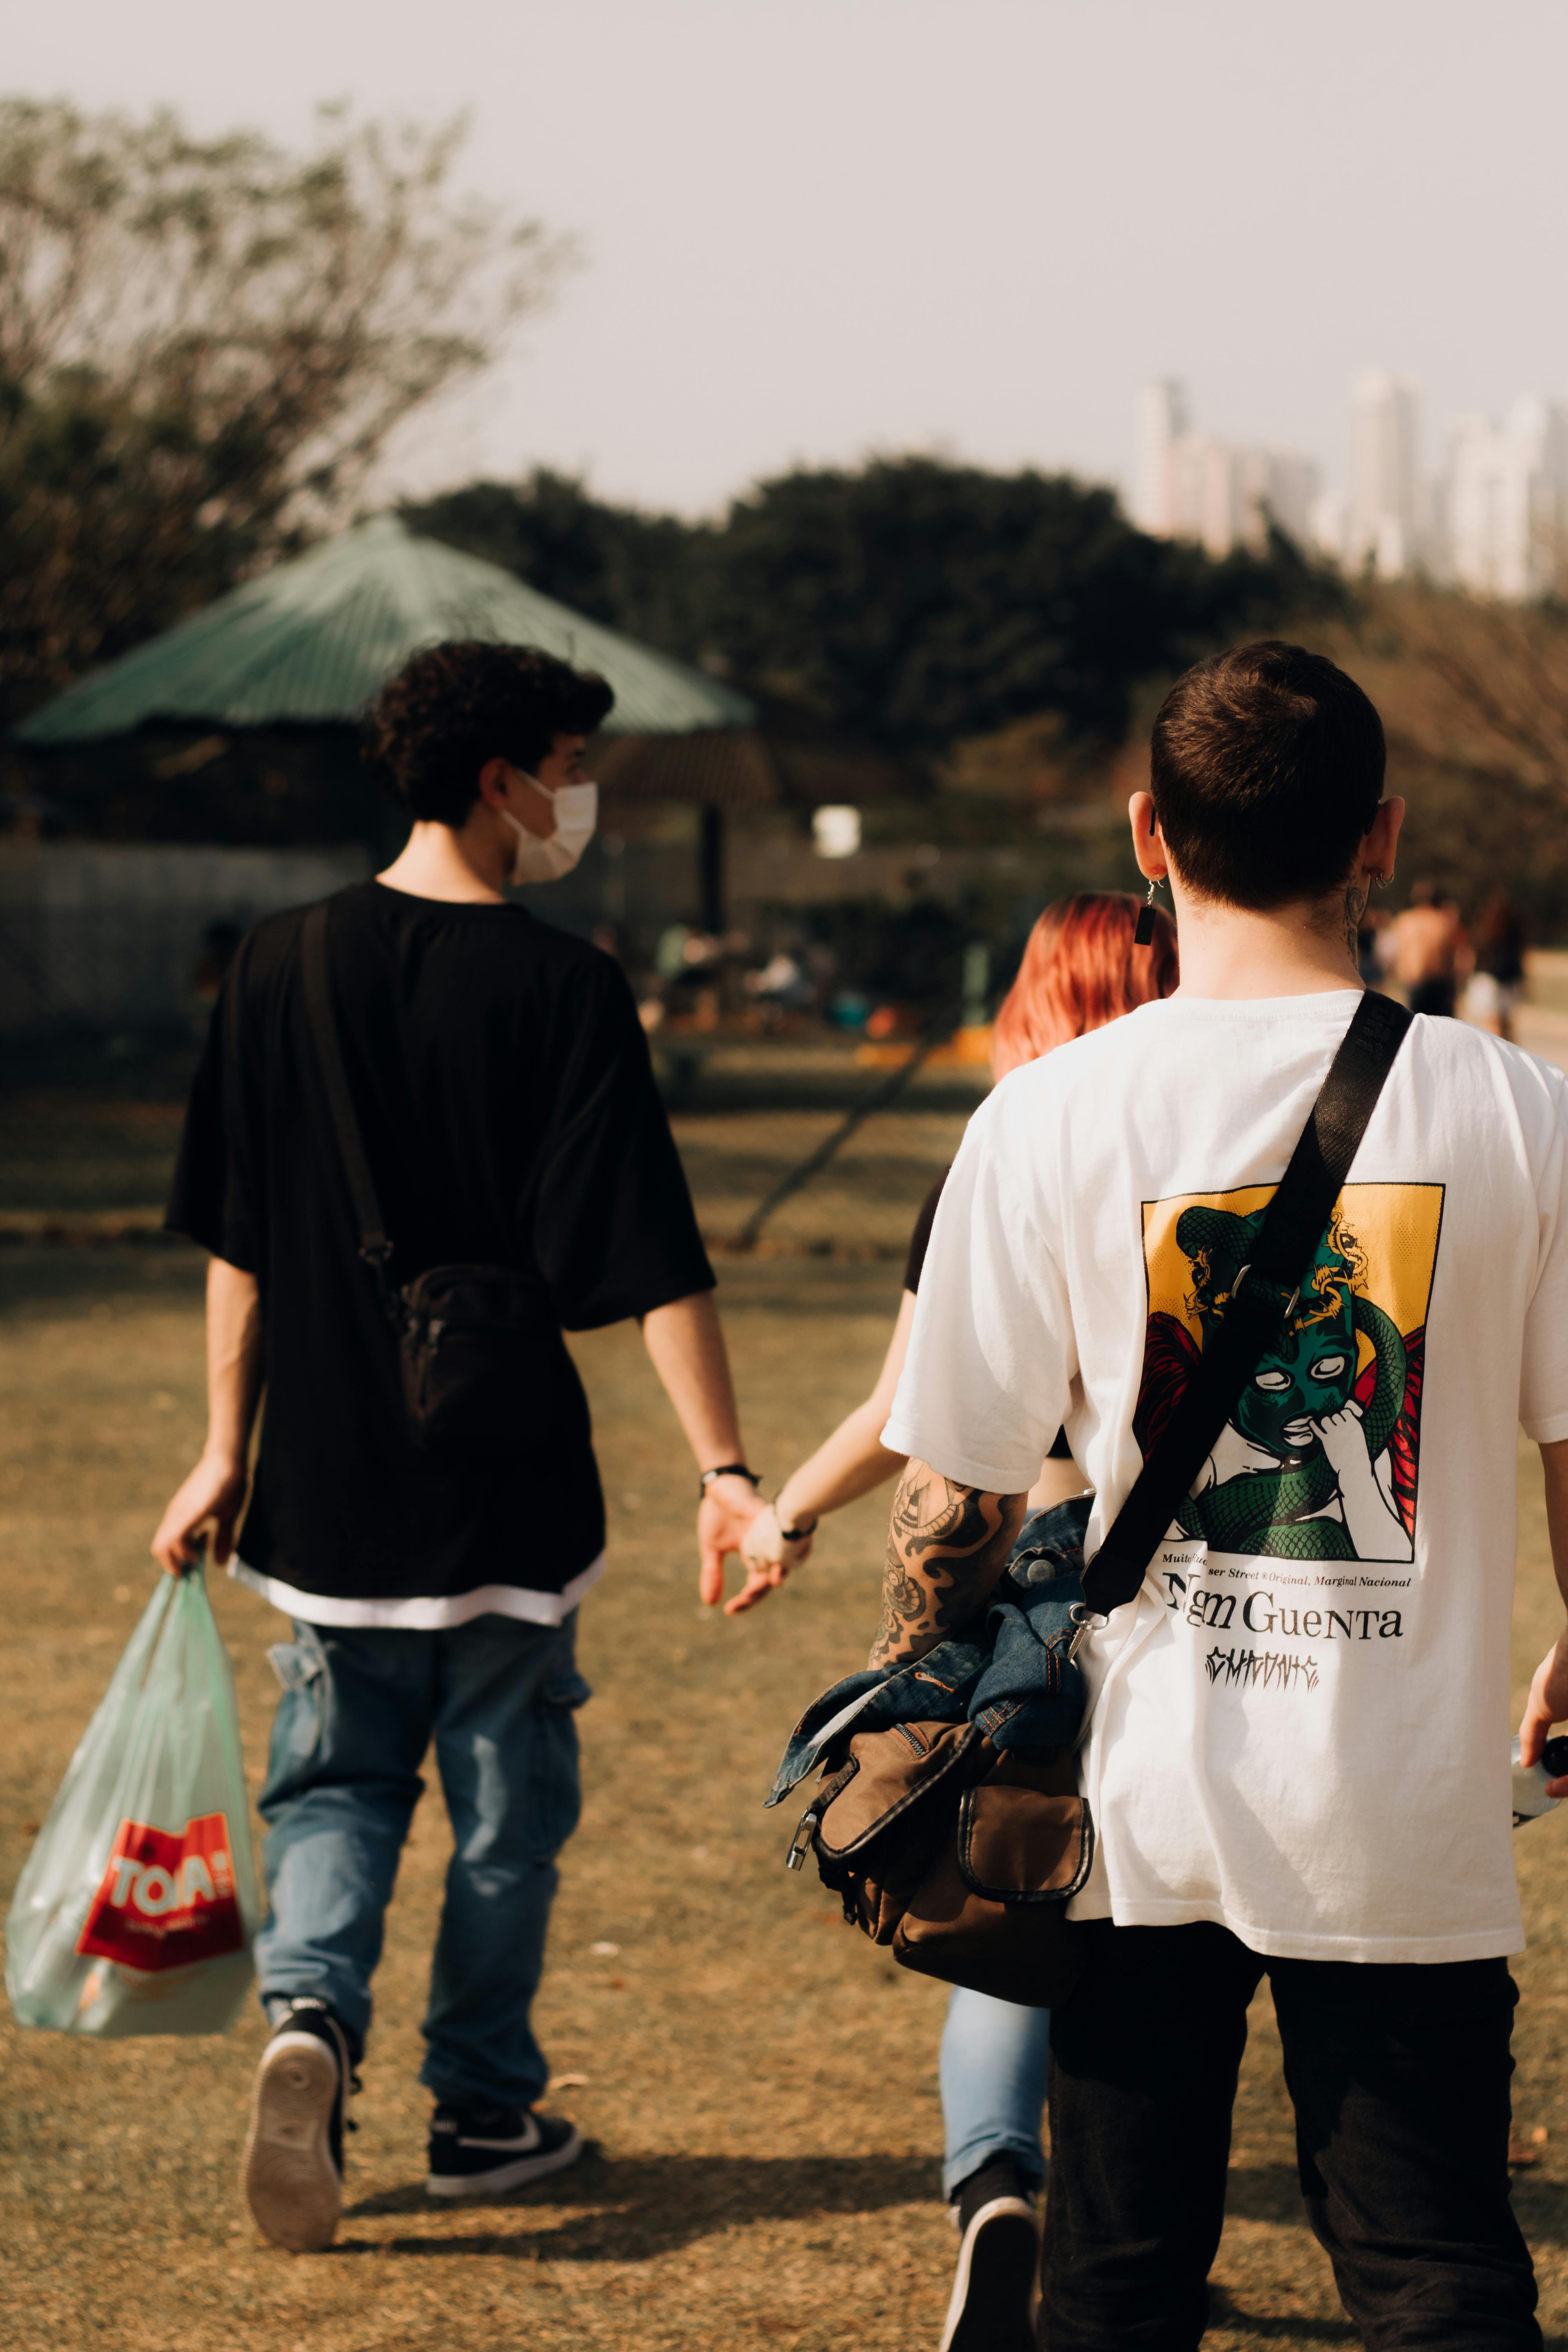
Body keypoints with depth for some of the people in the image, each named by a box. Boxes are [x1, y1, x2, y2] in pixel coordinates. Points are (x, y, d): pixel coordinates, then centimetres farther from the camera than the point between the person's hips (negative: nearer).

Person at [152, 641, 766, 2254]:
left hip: (327, 1475, 3)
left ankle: (311, 2012, -9)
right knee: (507, 1801, 13)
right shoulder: (562, 989, -12)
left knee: (334, 1782, 15)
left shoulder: (282, 964, 0)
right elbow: (651, 1260, -16)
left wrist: (226, 1450, 12)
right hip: (508, 1484, -3)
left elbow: (236, 1239, 5)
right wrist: (723, 1469, -14)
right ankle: (483, 2111, 22)